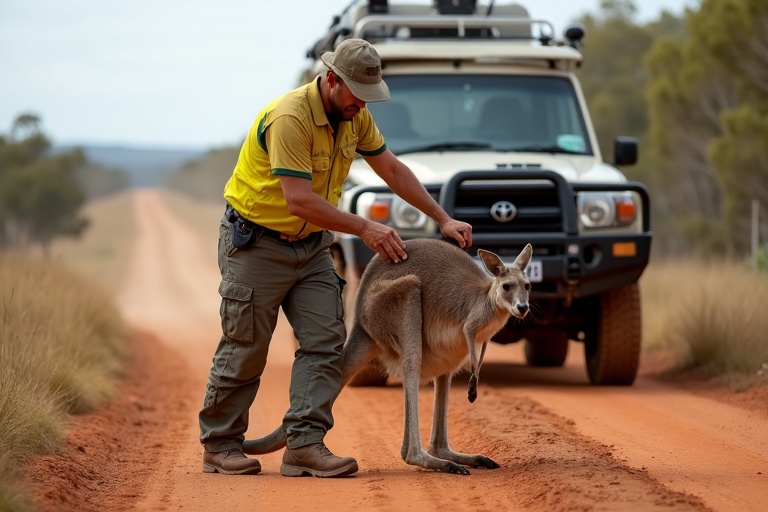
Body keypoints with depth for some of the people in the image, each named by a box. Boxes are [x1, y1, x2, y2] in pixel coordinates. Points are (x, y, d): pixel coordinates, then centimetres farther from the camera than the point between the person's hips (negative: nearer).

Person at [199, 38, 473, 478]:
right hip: (256, 242, -7)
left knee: (326, 342, -7)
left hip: (311, 244, 7)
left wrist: (443, 219, 5)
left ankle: (305, 445, -10)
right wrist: (364, 228, -25)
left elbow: (392, 169, 9)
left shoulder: (355, 116, -1)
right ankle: (220, 447, 13)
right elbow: (299, 200, -30)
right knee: (244, 350, 0)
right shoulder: (289, 117, -27)